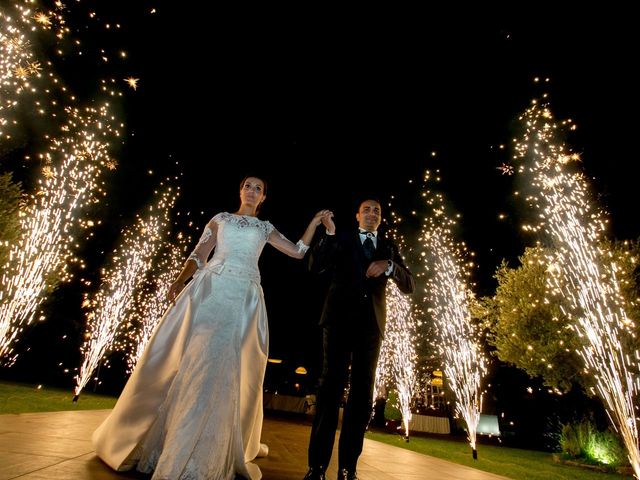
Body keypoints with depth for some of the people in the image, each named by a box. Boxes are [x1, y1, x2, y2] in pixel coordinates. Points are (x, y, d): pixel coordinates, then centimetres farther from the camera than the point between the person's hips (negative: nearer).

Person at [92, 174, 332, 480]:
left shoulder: (265, 228, 20)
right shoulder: (220, 218, 18)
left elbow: (298, 252, 19)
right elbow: (198, 256, 12)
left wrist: (315, 222, 15)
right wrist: (179, 281, -3)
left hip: (245, 297, 0)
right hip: (210, 289, 0)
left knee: (222, 368, -6)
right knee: (183, 359, -1)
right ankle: (152, 440, 21)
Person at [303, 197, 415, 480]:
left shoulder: (389, 247, 18)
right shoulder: (342, 239, 12)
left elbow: (409, 286, 9)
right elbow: (315, 267, -1)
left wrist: (389, 265, -10)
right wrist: (329, 234, -12)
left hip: (371, 322, 3)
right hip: (340, 317, -2)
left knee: (362, 391, 2)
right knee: (331, 385, -7)